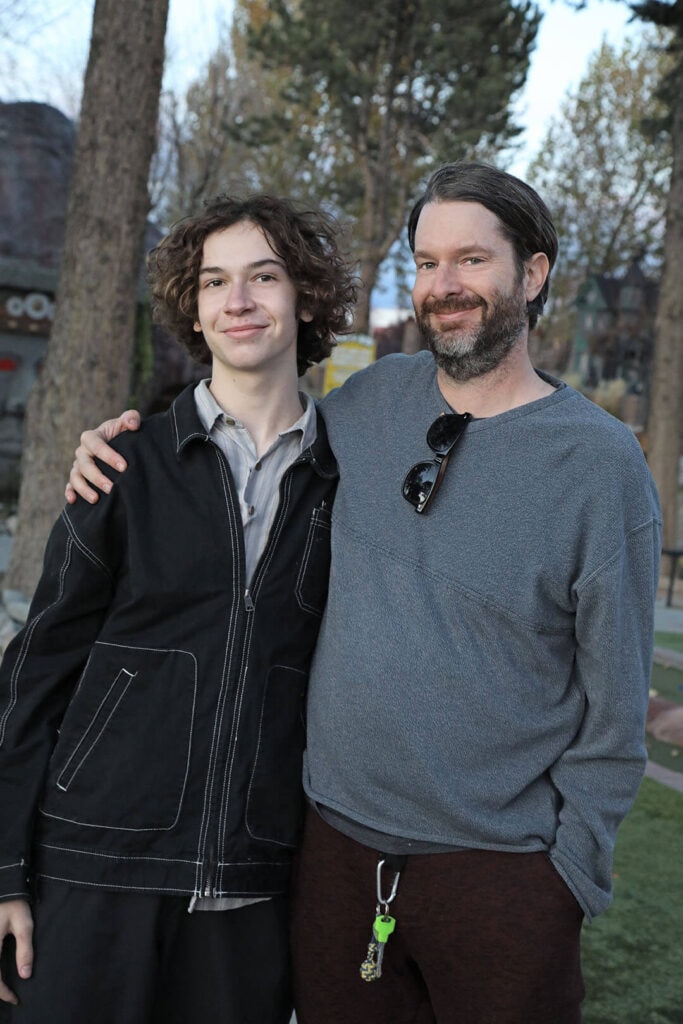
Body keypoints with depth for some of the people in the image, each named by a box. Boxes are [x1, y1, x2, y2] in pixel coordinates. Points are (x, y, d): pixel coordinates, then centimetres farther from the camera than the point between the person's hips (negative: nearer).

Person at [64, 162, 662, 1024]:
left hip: (498, 868, -3)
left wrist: (568, 873, -6)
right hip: (336, 840, 4)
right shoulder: (373, 400, 2)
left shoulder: (598, 457, -8)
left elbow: (614, 703, -5)